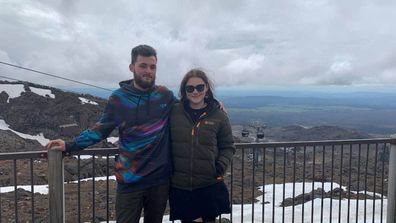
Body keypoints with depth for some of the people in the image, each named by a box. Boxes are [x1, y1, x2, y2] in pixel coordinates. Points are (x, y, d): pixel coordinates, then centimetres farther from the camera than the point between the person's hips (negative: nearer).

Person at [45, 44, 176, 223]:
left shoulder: (166, 96, -1)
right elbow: (101, 129, 3)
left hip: (160, 178, 2)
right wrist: (70, 145, -1)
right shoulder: (119, 98, -3)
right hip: (130, 180, -1)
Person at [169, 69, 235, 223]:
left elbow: (228, 147, 7)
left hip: (210, 186, 1)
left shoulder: (218, 115, -3)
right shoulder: (174, 112, -3)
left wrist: (220, 166, -8)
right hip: (180, 186, 0)